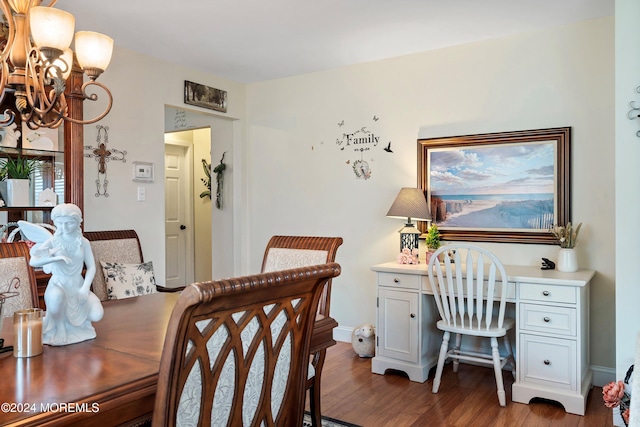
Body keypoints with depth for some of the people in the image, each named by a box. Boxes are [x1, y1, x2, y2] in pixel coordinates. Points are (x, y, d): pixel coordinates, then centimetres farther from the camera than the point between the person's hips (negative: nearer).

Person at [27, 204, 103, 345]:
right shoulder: (52, 241, -6)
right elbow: (33, 261, -18)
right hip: (58, 283, -2)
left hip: (78, 285, 2)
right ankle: (60, 326, -10)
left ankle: (73, 319, 18)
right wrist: (56, 258, -33)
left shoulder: (83, 242, -1)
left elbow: (91, 267, -1)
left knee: (97, 315, -19)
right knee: (56, 296, -41)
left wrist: (85, 288, -15)